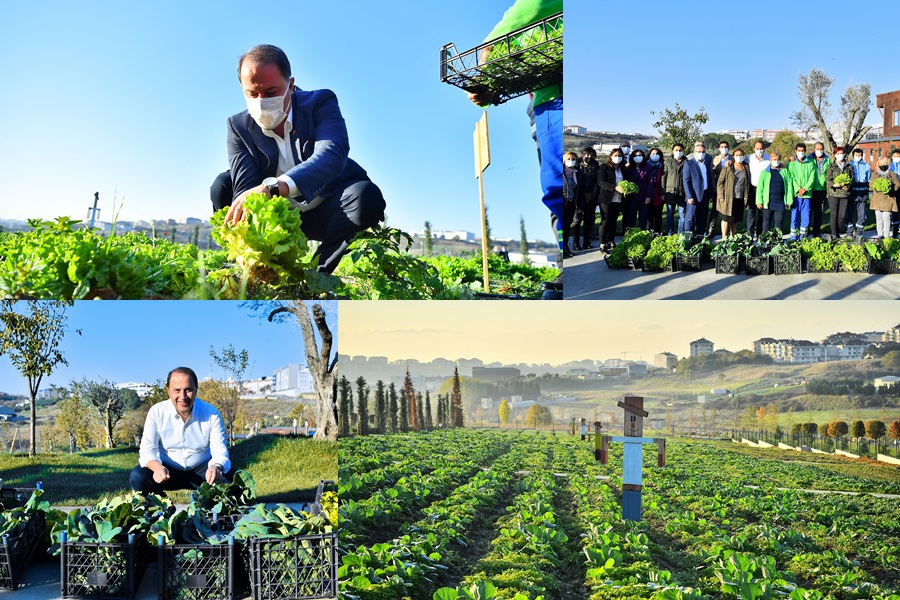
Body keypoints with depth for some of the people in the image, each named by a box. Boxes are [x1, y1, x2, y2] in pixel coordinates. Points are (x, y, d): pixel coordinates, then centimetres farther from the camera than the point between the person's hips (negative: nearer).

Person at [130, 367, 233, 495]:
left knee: (229, 477, -28)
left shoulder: (211, 414, -10)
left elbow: (220, 451, -15)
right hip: (167, 470, 1)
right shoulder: (157, 412, -10)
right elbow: (148, 449, -12)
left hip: (200, 470, 0)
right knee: (137, 477, -28)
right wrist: (157, 467, -36)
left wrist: (217, 467, -41)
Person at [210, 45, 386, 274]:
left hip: (323, 213, -2)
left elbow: (332, 156, -38)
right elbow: (245, 186, -22)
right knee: (223, 186, -18)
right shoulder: (239, 126, -9)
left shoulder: (320, 103, -17)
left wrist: (273, 187, -56)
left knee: (367, 195, -32)